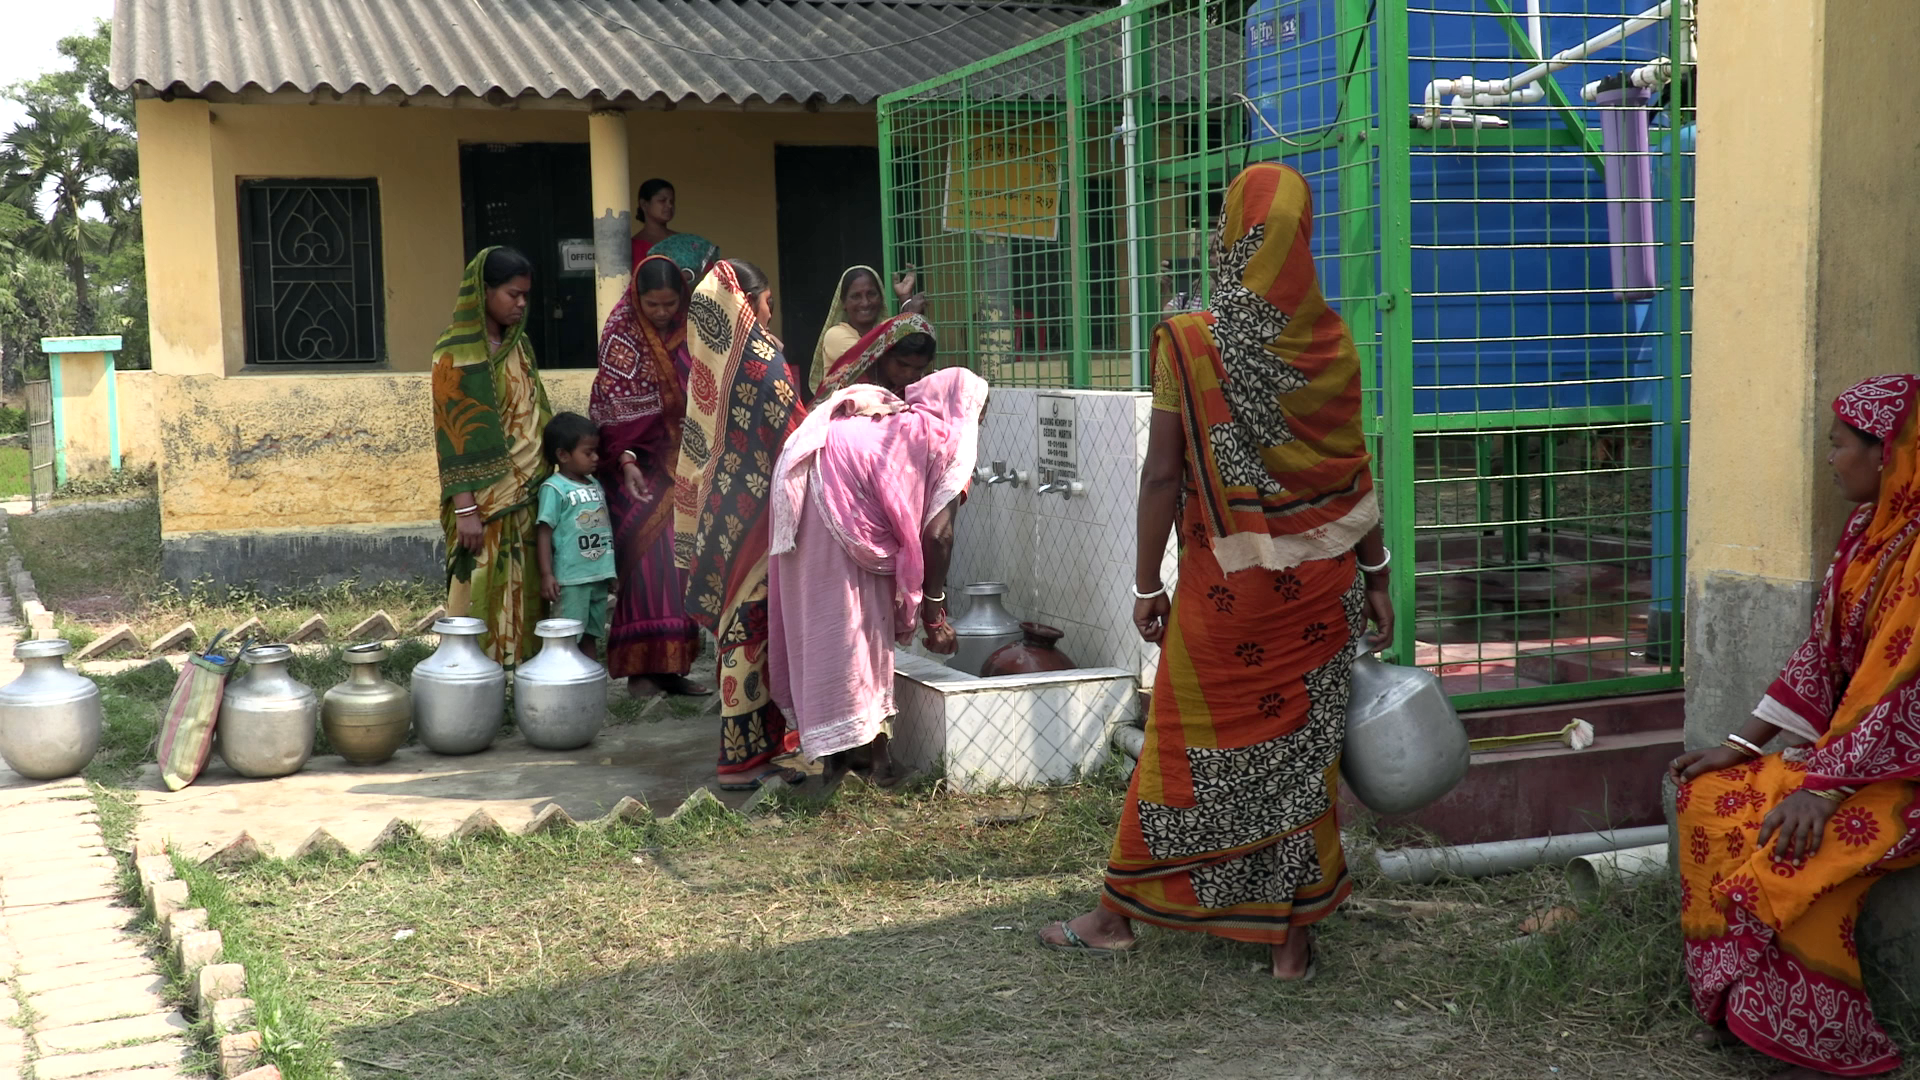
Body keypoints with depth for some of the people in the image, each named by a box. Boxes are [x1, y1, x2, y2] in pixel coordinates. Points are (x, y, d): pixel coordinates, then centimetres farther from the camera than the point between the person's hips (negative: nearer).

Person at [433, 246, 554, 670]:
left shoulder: (518, 345, 11)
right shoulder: (457, 354, -10)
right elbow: (453, 435, -13)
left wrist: (545, 482, 13)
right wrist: (465, 509, -17)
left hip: (526, 493, 7)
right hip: (485, 498, -7)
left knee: (523, 593, 8)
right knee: (482, 594, -4)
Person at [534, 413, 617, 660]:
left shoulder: (595, 485, 13)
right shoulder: (554, 489, -9)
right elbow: (544, 532, -12)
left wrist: (612, 571, 21)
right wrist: (546, 574, -18)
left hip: (599, 576, 7)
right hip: (570, 579, -7)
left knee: (590, 635, 14)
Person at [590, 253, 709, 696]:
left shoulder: (687, 332, 6)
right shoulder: (622, 336, -9)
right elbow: (613, 406, -13)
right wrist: (626, 461, -22)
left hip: (678, 463, 5)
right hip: (639, 463, -5)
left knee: (678, 562, 5)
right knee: (648, 558, -10)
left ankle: (671, 665, 10)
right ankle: (641, 668, -5)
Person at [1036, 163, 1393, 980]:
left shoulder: (1190, 344, -11)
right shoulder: (1333, 345, -3)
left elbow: (1163, 475, -10)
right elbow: (1355, 474, 1)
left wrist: (1147, 583, -1)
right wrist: (1373, 575, 11)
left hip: (1224, 585, -2)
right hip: (1317, 583, 2)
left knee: (1188, 746, 9)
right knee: (1301, 746, 10)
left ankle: (1120, 912, 21)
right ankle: (1290, 932, 16)